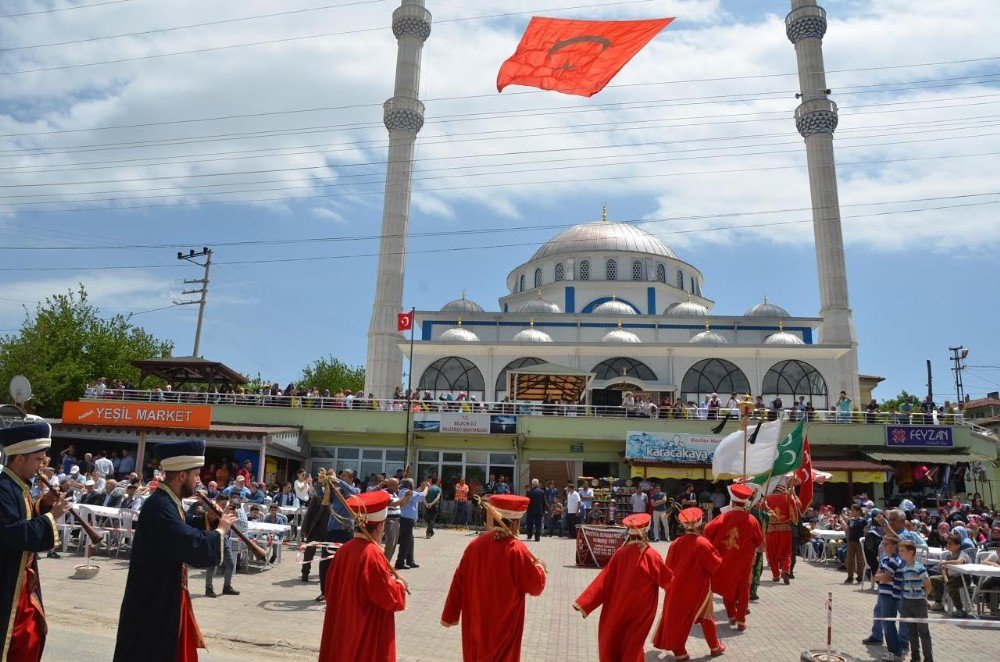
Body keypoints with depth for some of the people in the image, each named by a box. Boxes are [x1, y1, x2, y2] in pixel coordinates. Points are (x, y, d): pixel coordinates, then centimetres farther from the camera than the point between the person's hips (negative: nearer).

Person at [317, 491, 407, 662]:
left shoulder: (344, 550, -1)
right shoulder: (372, 554, -23)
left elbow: (330, 590, 11)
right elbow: (390, 598, -19)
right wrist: (400, 586, 2)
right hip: (368, 638, -7)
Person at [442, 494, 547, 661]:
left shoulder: (476, 543, -6)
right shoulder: (516, 549, -20)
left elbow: (459, 582, 0)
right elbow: (536, 586, -13)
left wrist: (449, 615, 9)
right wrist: (539, 567, 8)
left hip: (475, 622, 5)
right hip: (503, 627, -4)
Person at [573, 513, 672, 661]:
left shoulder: (620, 553, -11)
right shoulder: (650, 555, -18)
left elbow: (604, 579, -11)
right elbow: (667, 579, -6)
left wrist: (585, 603, -8)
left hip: (617, 608, 2)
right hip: (639, 609, -2)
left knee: (610, 642, 19)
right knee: (632, 645, 14)